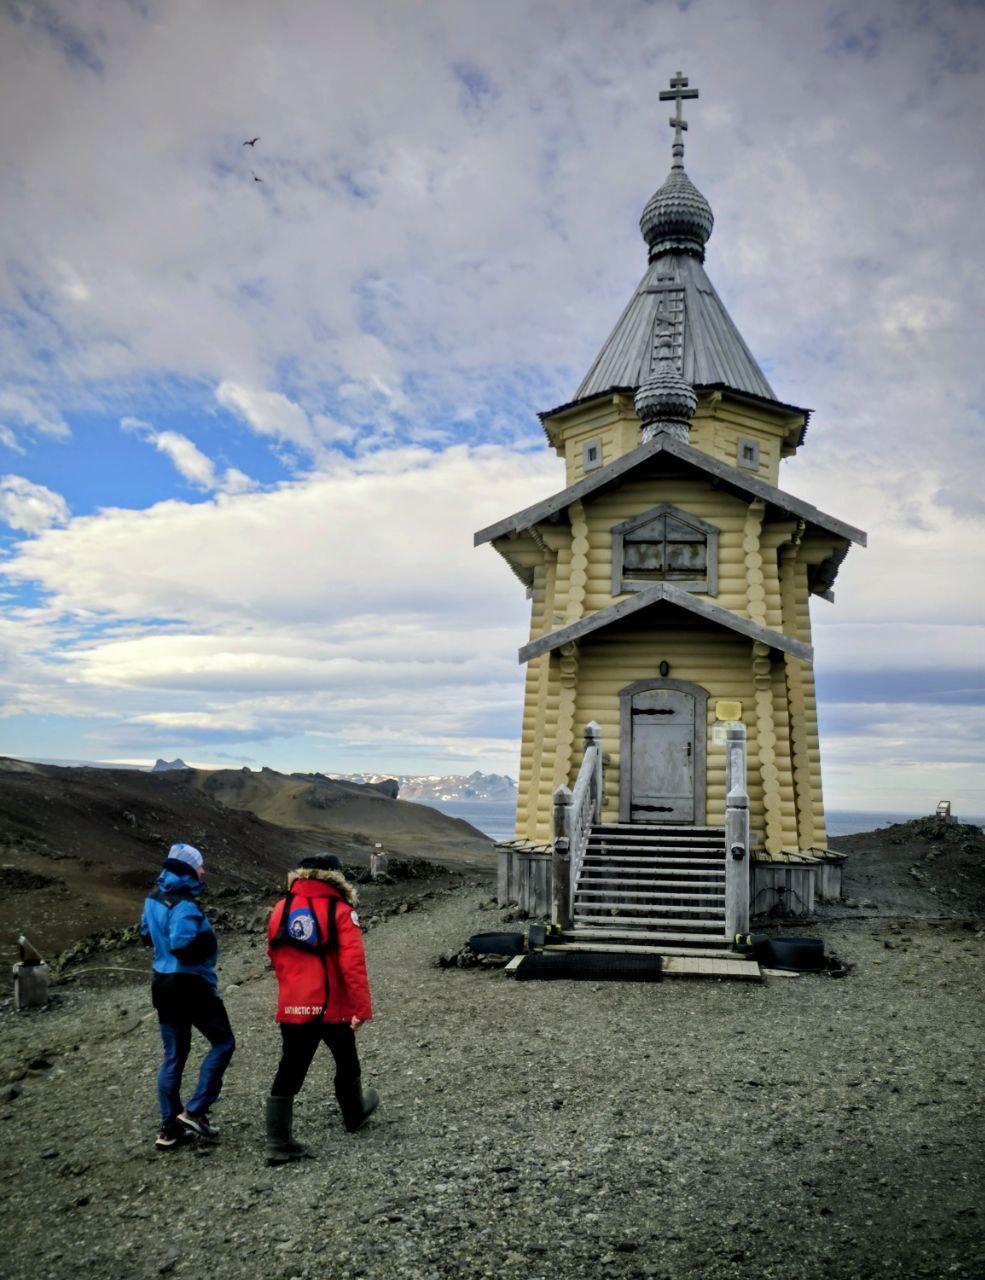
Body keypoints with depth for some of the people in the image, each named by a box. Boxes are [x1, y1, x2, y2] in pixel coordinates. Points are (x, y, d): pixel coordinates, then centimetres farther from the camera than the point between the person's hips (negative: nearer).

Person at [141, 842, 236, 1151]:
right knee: (223, 1043, 8)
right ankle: (195, 1110, 5)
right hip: (191, 984, -9)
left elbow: (147, 934, 18)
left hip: (162, 983, 9)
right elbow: (184, 947, -32)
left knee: (173, 1056, 16)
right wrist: (207, 943, -15)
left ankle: (169, 1129, 21)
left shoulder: (154, 898, 5)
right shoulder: (184, 905, -23)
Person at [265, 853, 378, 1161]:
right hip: (334, 1008, -2)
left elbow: (275, 957, 12)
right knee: (346, 1063, 21)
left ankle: (278, 1142, 6)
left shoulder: (281, 909, 2)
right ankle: (354, 1114, 41)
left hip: (293, 1008, 3)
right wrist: (362, 1007, -15)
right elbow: (353, 964, -18)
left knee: (289, 1072, 9)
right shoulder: (341, 911, -11)